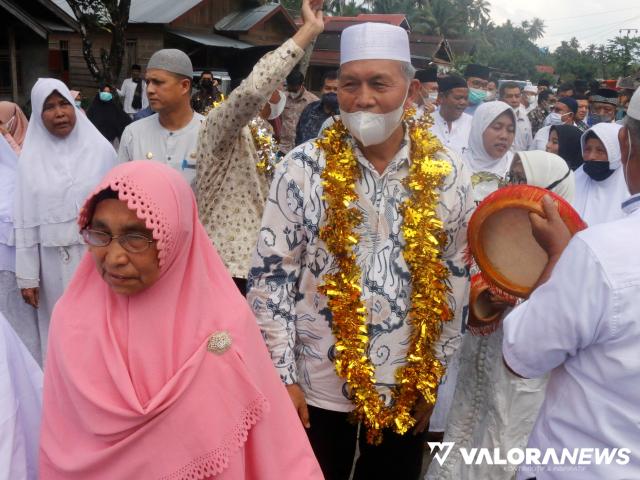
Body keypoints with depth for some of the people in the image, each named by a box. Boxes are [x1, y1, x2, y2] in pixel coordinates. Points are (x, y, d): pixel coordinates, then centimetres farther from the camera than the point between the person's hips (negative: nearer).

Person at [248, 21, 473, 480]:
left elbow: (456, 276, 3)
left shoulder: (448, 173, -4)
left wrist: (433, 376, 5)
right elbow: (270, 275, -7)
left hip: (409, 387, 2)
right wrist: (282, 376, -8)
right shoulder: (302, 168, -10)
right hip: (317, 383, -1)